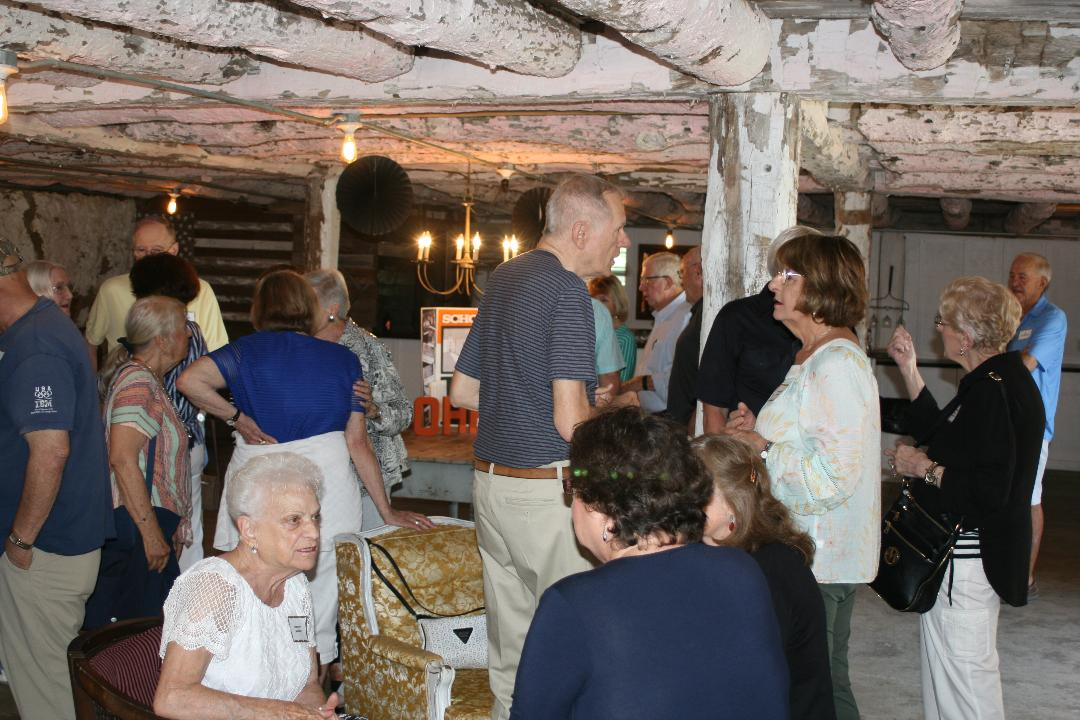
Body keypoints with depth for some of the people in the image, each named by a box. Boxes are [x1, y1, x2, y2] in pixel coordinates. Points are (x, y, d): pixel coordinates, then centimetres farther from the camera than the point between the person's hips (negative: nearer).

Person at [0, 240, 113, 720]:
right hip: (75, 534, 10)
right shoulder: (51, 325, 11)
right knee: (52, 667, 20)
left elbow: (51, 451, -28)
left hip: (46, 549, -10)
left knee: (39, 674, 3)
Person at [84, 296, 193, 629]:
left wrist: (170, 531, 21)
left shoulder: (149, 380, 17)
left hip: (151, 526, 10)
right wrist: (152, 532, -22)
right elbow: (122, 459, -23)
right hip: (138, 527, -10)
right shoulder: (138, 383, -14)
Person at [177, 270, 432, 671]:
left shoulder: (248, 351, 1)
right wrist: (387, 512, 7)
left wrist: (236, 418, -2)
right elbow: (358, 442, 1)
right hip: (326, 481, 0)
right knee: (319, 607, 10)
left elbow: (189, 380, -15)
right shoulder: (343, 360, 3)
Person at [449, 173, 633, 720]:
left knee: (509, 644, 17)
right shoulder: (566, 290, -14)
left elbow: (462, 391, 20)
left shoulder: (502, 278, 12)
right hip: (548, 489, -9)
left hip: (490, 483, 9)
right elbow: (571, 423, -20)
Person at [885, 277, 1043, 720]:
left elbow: (988, 492, -29)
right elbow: (942, 435, 19)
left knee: (962, 673, 0)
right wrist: (909, 369, 15)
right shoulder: (1001, 380, 9)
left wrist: (925, 469, -16)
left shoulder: (994, 390, -24)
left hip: (967, 560, -11)